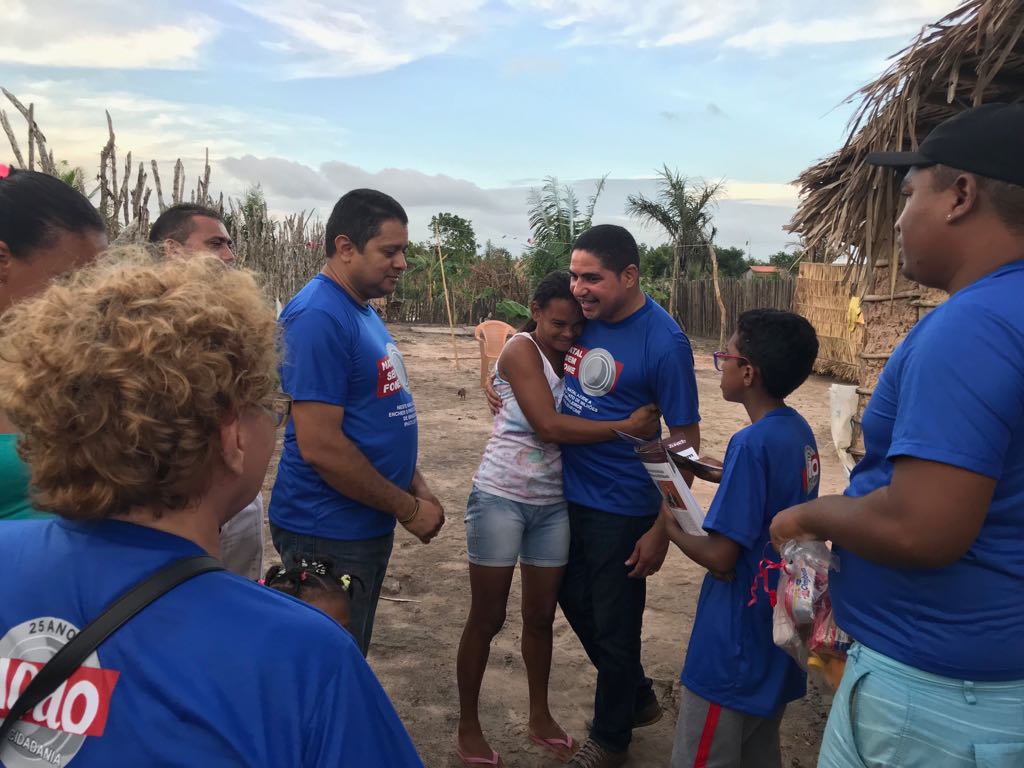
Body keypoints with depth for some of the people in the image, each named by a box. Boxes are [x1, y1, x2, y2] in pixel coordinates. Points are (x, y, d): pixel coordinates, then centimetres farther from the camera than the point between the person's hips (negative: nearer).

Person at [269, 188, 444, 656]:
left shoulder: (363, 312, 10)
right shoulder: (319, 316, -20)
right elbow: (320, 446, -25)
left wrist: (418, 488, 7)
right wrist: (409, 509, -15)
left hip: (367, 526, 9)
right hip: (328, 534, -9)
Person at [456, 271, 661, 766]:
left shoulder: (574, 356, 10)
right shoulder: (521, 349, -11)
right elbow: (547, 426, -20)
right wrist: (627, 427, -21)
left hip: (552, 503, 6)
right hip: (501, 498, -6)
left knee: (541, 615, 15)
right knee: (486, 618, 5)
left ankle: (540, 717, 33)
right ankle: (468, 727, 22)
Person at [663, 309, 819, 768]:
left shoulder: (752, 443, -24)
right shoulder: (799, 432, 2)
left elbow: (721, 558, -23)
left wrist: (670, 527, -7)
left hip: (739, 639, -8)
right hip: (777, 627, 9)